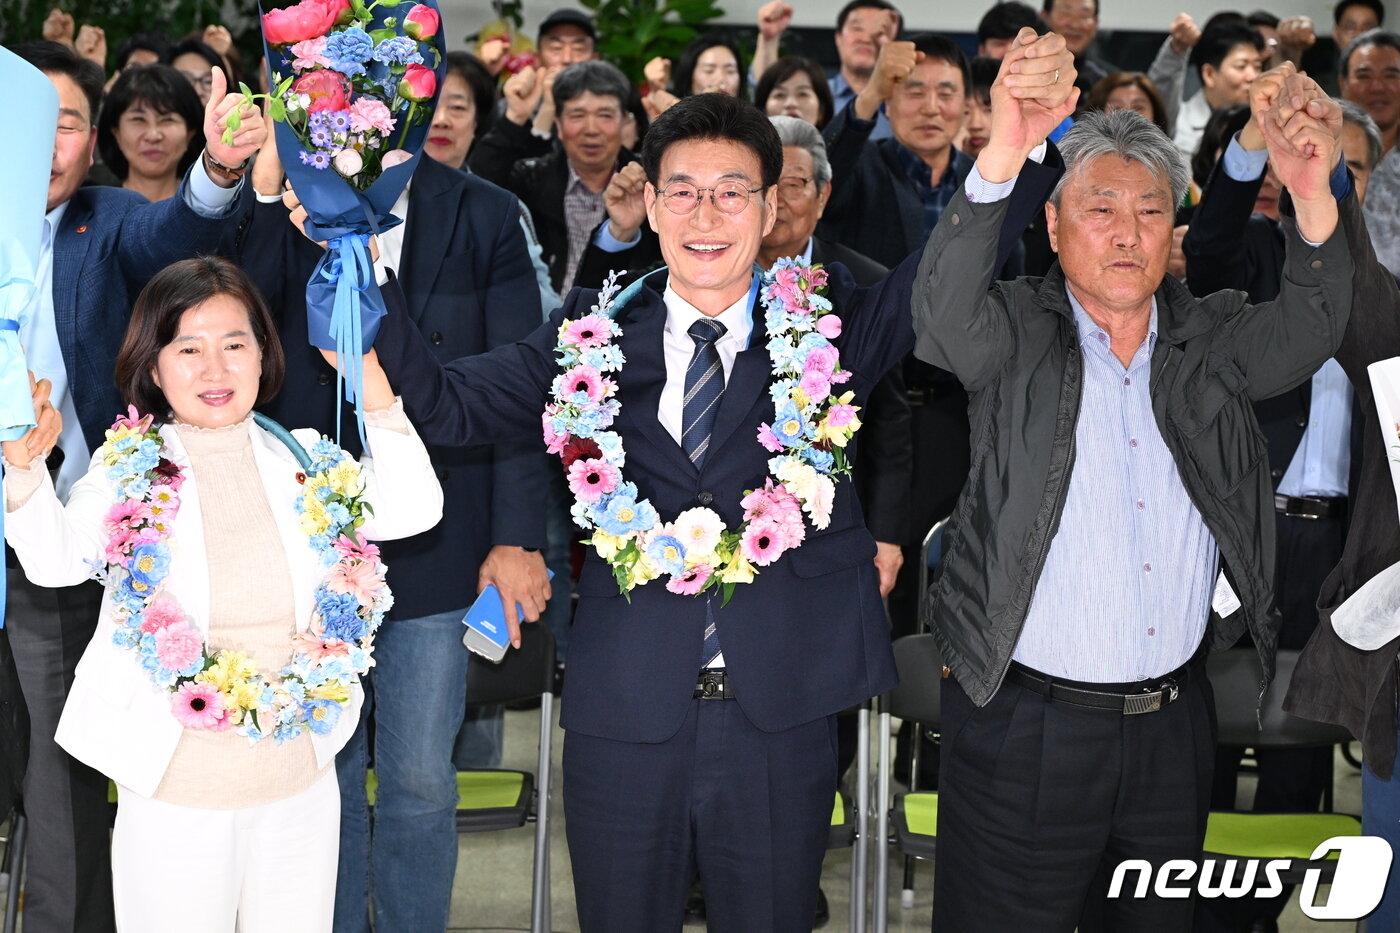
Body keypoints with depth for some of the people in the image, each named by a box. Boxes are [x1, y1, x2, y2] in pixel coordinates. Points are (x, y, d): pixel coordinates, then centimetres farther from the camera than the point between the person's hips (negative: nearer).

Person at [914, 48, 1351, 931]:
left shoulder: (1210, 337, 7)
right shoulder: (1016, 334, -3)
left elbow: (1309, 331, -9)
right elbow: (945, 312, -23)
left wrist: (1314, 199, -28)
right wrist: (1003, 155, -39)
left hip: (1173, 723, 4)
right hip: (1027, 725, -4)